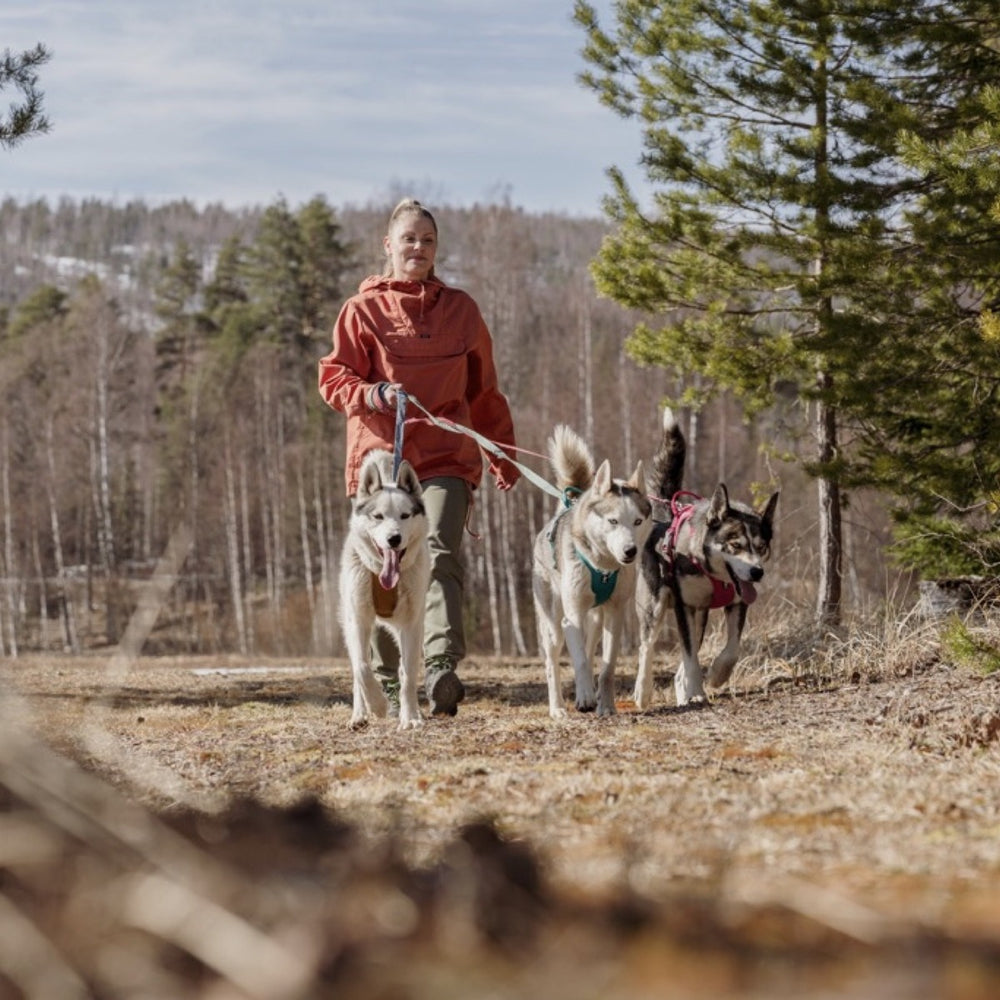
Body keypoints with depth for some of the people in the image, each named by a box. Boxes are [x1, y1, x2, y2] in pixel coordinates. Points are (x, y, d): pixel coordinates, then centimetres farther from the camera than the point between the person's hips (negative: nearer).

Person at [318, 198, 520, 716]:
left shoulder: (460, 309, 13)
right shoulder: (364, 309, 5)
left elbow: (483, 389, 21)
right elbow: (333, 379, 3)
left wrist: (502, 454, 21)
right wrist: (374, 395, -17)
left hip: (447, 456, 0)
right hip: (380, 455, 0)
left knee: (440, 551, -20)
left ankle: (441, 666, -32)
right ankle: (388, 682, 17)